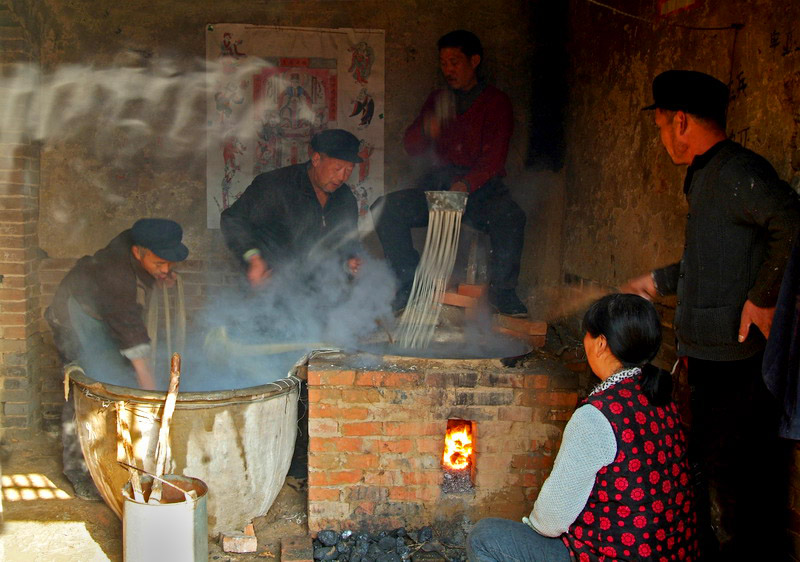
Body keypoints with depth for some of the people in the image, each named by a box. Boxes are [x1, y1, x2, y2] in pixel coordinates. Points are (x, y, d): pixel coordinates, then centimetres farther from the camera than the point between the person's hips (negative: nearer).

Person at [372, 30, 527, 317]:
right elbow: (412, 148, 9)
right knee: (386, 208, -20)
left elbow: (494, 156, -7)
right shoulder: (437, 100, 18)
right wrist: (428, 128, -15)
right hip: (438, 184, 4)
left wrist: (466, 185, -25)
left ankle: (502, 290, -16)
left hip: (481, 187, -4)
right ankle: (410, 284, -10)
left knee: (510, 217, -35)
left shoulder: (496, 102, 5)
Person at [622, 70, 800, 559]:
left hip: (737, 361, -10)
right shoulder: (709, 175, 17)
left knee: (725, 469, -4)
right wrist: (659, 281, 34)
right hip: (714, 355, 10)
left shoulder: (735, 171, -16)